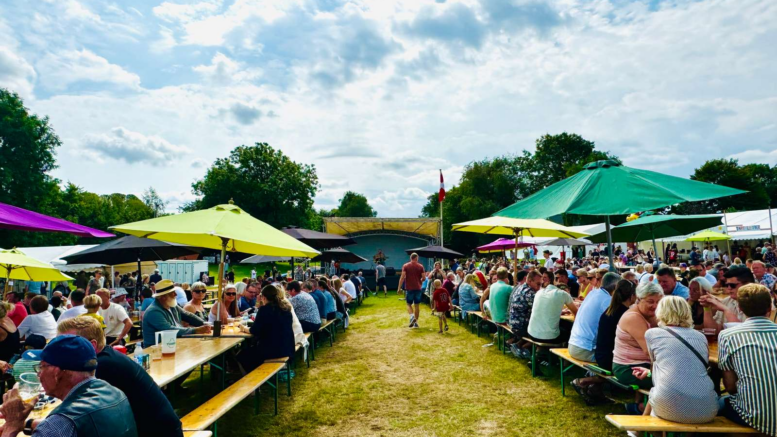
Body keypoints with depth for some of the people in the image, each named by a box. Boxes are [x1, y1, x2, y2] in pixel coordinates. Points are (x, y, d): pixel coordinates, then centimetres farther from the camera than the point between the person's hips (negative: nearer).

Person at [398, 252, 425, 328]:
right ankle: (416, 322, 12)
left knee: (409, 304, 10)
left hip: (409, 288, -1)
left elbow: (402, 277, -8)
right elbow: (423, 278, 2)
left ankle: (412, 316, -15)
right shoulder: (420, 266, 2)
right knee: (417, 305, 8)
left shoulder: (405, 266, -1)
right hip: (418, 288, 1)